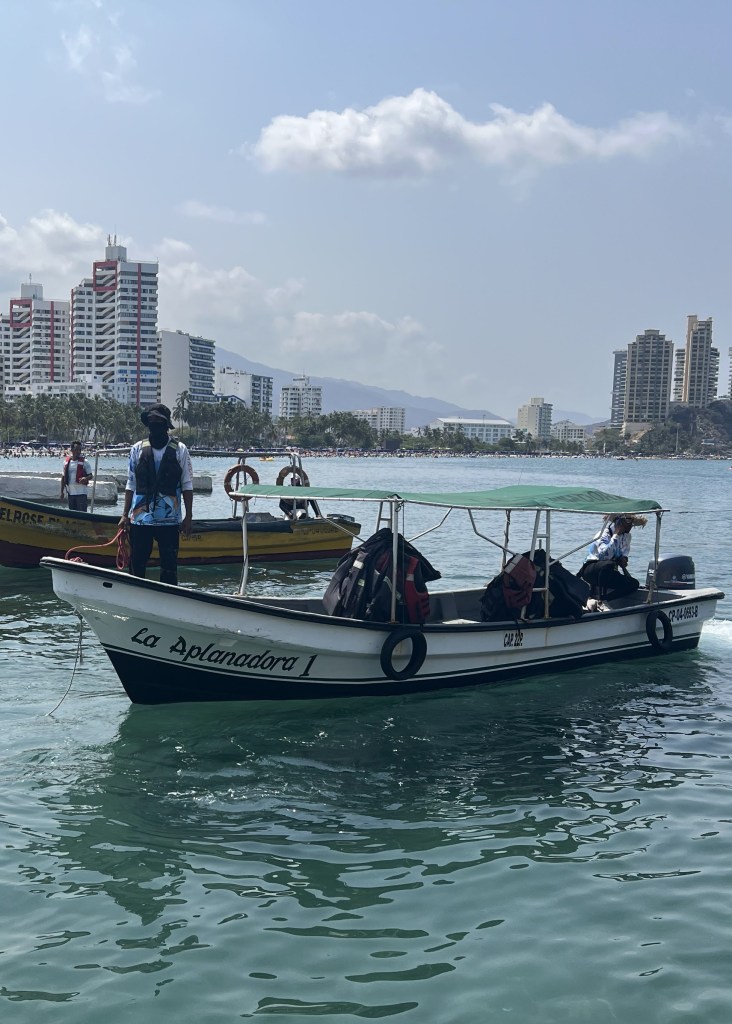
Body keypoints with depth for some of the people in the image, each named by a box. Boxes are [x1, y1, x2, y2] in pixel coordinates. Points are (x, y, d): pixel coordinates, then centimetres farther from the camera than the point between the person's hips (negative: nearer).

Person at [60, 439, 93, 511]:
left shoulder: (84, 462, -3)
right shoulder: (66, 462, 8)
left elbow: (91, 476, -1)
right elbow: (63, 477, 14)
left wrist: (85, 478, -24)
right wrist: (62, 492, 13)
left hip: (81, 492, -4)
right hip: (70, 492, 4)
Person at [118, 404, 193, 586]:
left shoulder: (180, 450, 2)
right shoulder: (137, 449, 7)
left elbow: (187, 486, 3)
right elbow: (131, 485, 11)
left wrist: (188, 517, -1)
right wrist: (125, 514, 6)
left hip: (169, 520, -2)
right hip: (140, 518, 2)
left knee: (169, 566, 1)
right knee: (136, 565, 6)